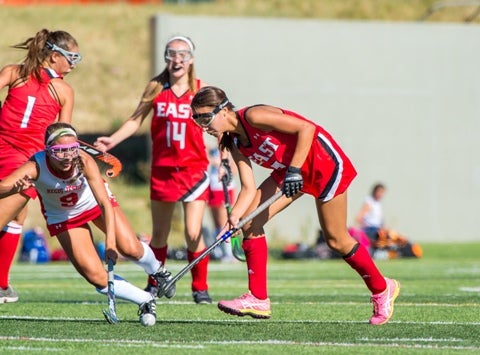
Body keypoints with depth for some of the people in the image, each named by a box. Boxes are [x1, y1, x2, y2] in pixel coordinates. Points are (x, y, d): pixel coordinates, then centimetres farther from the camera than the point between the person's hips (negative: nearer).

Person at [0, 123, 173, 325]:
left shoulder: (84, 161, -34)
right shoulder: (36, 166, -35)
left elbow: (105, 204, -35)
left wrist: (110, 242, -45)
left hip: (94, 202, 0)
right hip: (62, 217, 0)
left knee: (130, 249, -16)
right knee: (98, 279, -12)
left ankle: (156, 270, 20)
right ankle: (145, 301, 12)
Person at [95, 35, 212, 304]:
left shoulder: (201, 89, -2)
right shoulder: (156, 88, 2)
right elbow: (136, 120, 6)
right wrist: (113, 140, -7)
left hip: (194, 169, -2)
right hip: (162, 169, 2)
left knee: (193, 234, -11)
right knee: (160, 233, 11)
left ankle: (200, 288, 4)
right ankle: (155, 284, 29)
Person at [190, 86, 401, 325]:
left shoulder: (253, 117, -25)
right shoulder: (234, 144, -1)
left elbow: (306, 128, -26)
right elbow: (249, 188, -4)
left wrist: (294, 170, -28)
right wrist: (234, 217, -20)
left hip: (325, 162, -8)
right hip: (289, 170, 8)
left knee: (335, 240, -1)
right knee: (249, 221, -7)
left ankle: (381, 289, 20)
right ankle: (258, 298, -5)